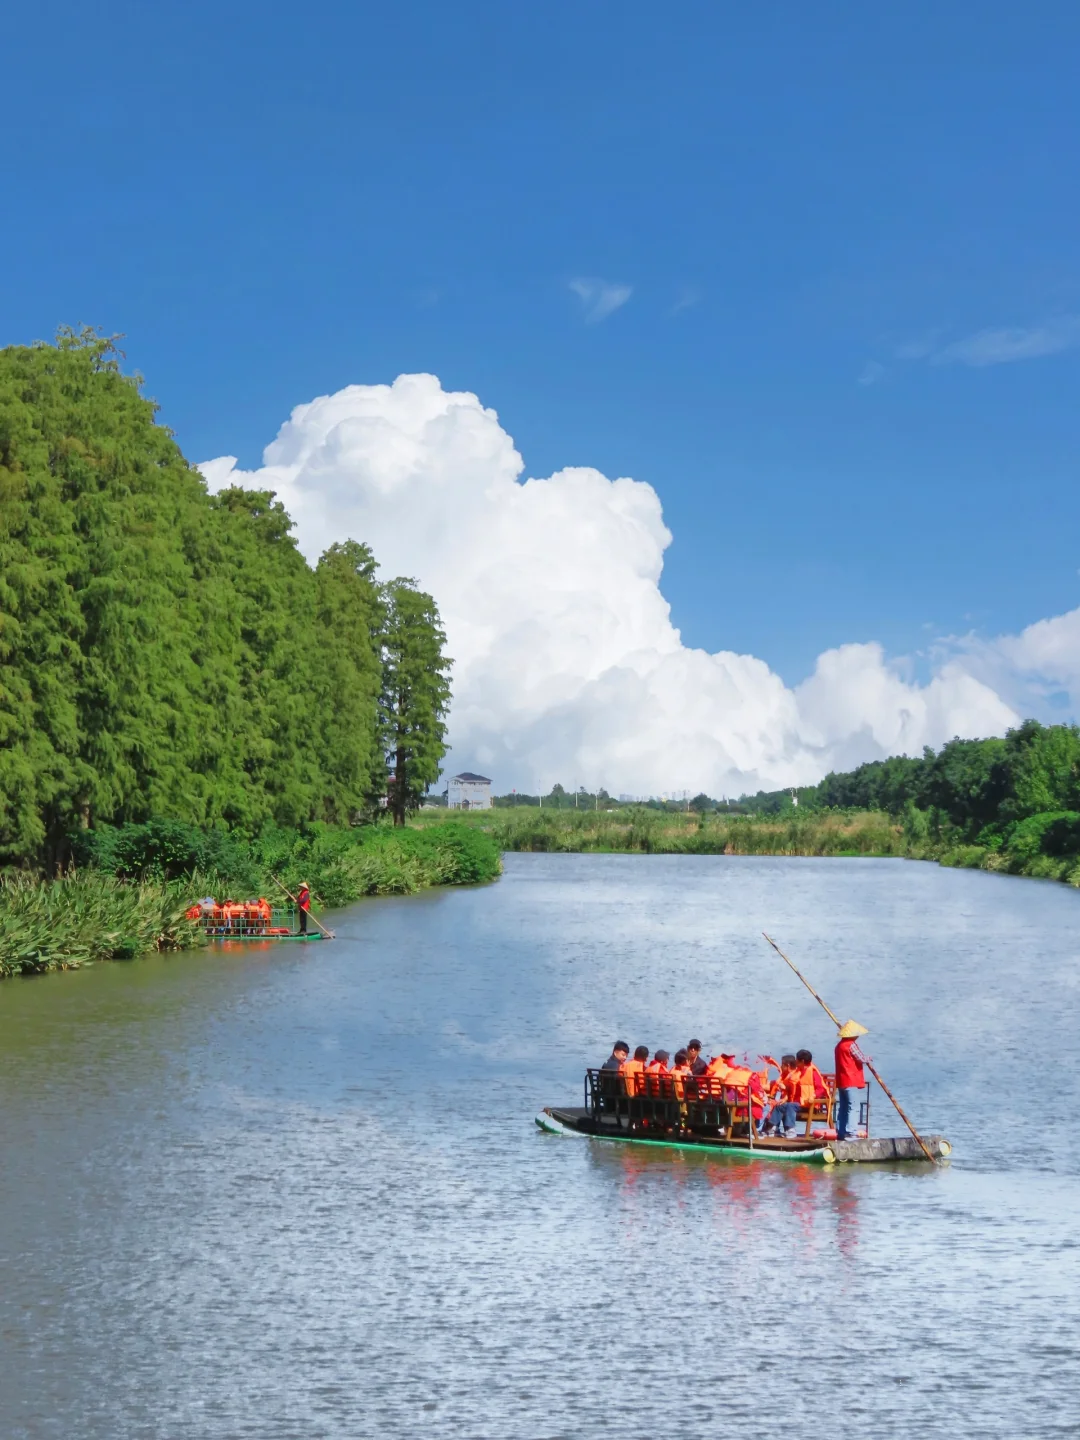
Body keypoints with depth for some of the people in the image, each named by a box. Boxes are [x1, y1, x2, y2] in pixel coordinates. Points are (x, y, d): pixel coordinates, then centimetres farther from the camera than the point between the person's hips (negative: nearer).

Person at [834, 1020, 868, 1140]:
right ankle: (849, 1133, -16)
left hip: (841, 1081, 9)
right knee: (853, 1107, -9)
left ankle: (840, 1133, 11)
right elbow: (860, 1059, -11)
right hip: (851, 1081, -9)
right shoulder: (851, 1045, -13)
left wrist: (864, 1059, 14)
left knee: (842, 1107, 11)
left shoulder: (840, 1044, 15)